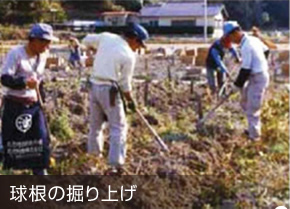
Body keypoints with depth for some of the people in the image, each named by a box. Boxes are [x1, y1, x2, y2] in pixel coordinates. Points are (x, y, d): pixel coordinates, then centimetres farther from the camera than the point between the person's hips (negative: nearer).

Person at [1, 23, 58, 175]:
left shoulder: (42, 55, 6)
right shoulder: (16, 53, -14)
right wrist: (25, 82, -37)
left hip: (34, 104, 6)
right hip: (14, 105, -6)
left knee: (41, 138, 4)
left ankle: (40, 171, 16)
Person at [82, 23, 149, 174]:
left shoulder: (106, 37, 2)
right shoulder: (129, 55, -11)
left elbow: (86, 41, 18)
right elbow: (124, 83, -6)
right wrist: (130, 100, 8)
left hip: (94, 86, 7)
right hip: (109, 89, -6)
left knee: (95, 124, 21)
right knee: (119, 127, 1)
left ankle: (94, 154, 34)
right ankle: (116, 164, -4)